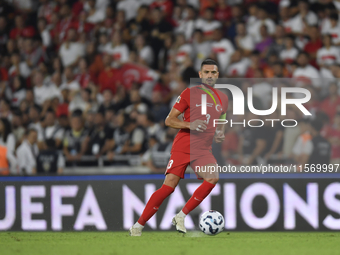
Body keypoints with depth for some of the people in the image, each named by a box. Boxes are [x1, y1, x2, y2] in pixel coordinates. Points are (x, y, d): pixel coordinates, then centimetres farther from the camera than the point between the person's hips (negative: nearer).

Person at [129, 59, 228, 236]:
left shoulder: (222, 98, 14)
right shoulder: (189, 93, 0)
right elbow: (169, 120, -1)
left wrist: (220, 133, 7)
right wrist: (190, 125, -18)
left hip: (203, 150, 4)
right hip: (182, 146, -4)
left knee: (213, 178, -24)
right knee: (169, 186, -13)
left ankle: (181, 217, -11)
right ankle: (138, 226, -3)